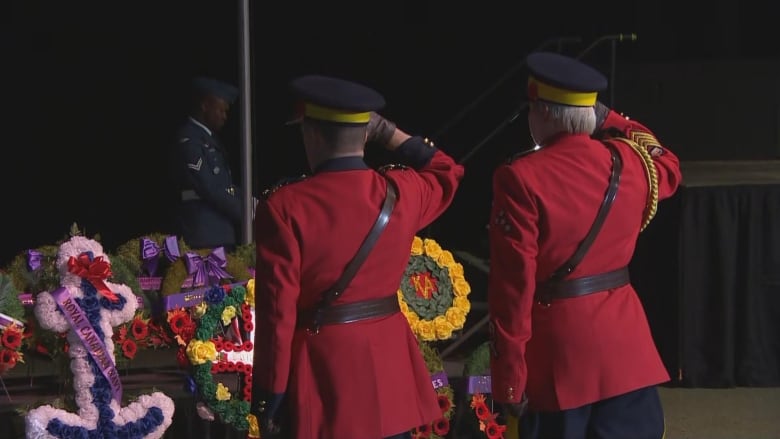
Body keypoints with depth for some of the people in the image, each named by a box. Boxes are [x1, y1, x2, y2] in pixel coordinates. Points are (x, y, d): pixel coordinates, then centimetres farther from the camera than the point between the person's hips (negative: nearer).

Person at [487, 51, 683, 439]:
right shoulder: (628, 164, 2)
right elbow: (668, 168, 29)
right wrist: (607, 119, 26)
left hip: (560, 352, -5)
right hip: (625, 345, 5)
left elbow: (513, 286, -15)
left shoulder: (522, 178, -14)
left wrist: (509, 379, -9)